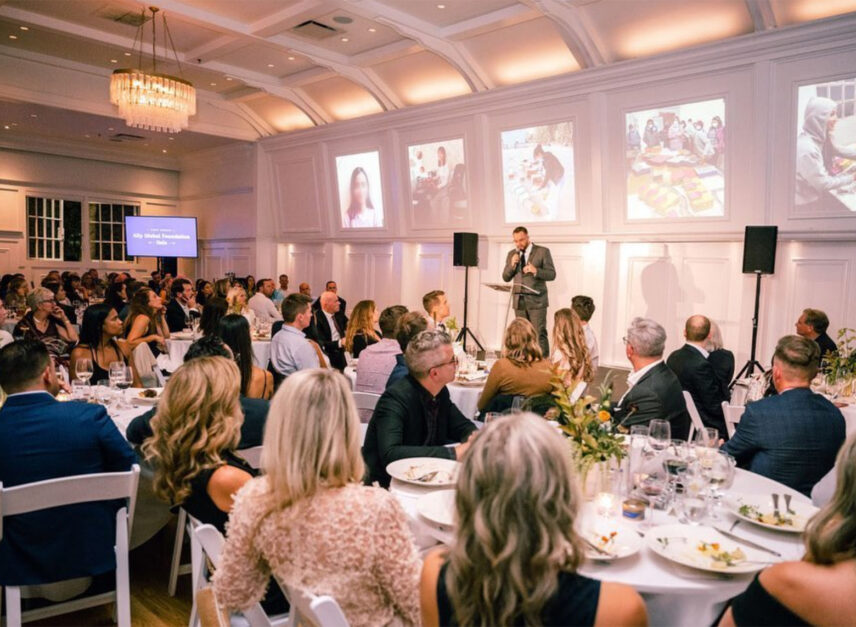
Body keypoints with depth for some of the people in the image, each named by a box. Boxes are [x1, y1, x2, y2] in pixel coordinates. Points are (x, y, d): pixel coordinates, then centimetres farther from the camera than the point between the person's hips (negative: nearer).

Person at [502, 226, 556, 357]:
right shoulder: (512, 254, 13)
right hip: (519, 300, 4)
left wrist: (536, 271, -20)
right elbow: (505, 277, 11)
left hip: (536, 300, -4)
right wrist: (512, 265, -8)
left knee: (539, 334, -8)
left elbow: (552, 274, -4)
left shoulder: (543, 251, 1)